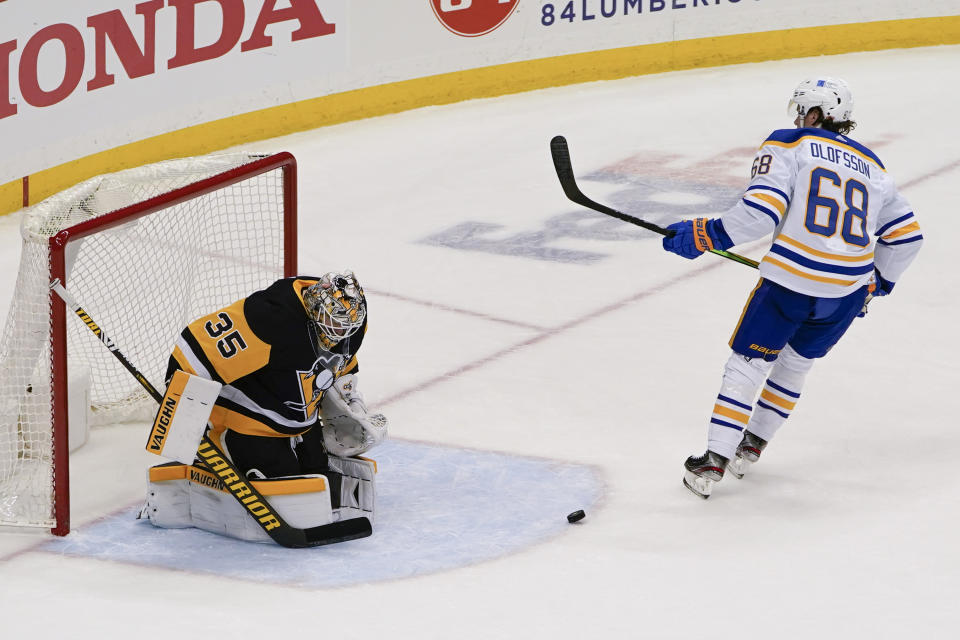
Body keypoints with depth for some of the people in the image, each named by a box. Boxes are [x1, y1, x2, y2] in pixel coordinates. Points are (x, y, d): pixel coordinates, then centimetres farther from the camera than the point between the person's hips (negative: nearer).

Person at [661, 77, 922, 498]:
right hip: (849, 291, 5)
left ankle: (714, 462, 4)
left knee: (747, 364, 7)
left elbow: (763, 208, -14)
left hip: (791, 281, -5)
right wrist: (878, 283, 30)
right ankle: (750, 448, 30)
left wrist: (707, 235, -7)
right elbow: (906, 235, 17)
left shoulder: (789, 145, 1)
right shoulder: (871, 167, 17)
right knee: (794, 364, 24)